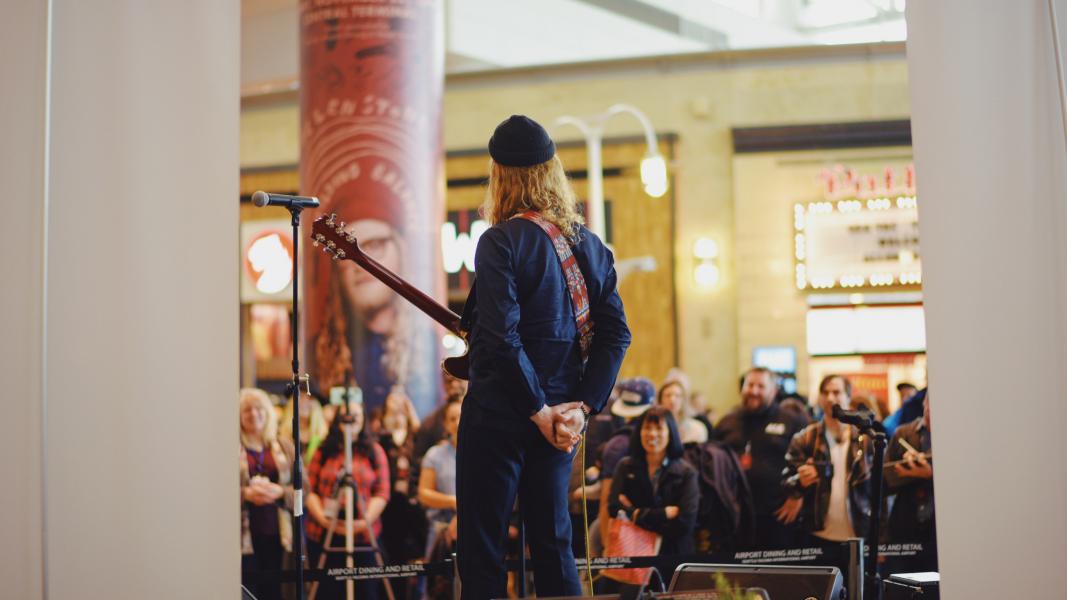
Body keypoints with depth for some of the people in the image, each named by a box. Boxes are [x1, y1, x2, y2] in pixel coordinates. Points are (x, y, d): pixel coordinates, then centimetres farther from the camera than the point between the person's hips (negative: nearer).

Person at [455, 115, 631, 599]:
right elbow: (616, 334, 3)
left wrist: (539, 411, -13)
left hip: (499, 414, -6)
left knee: (481, 552, 1)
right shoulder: (589, 245, 7)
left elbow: (500, 337, -20)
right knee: (552, 544, 15)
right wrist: (581, 407, -2)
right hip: (563, 417, 6)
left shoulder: (501, 242, -12)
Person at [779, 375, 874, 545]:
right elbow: (786, 480, 0)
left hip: (859, 536, 0)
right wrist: (799, 482, -22)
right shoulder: (804, 439, 2)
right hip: (819, 535, 0)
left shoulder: (866, 439, 2)